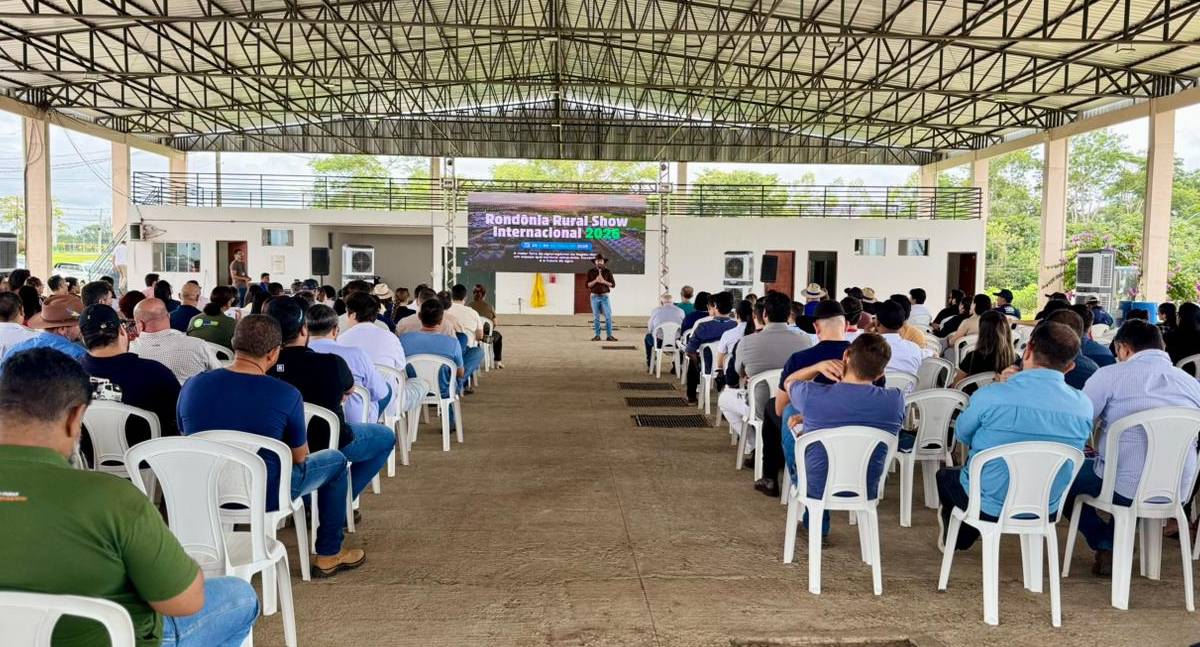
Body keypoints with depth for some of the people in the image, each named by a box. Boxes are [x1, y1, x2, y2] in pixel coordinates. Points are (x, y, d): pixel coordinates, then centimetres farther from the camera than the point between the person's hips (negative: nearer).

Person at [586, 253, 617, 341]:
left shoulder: (608, 272, 1)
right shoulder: (590, 272, 1)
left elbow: (613, 284, 0)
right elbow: (587, 285, -3)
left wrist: (604, 282, -15)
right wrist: (595, 281, -18)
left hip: (605, 297, 0)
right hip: (595, 297, 0)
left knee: (608, 317, -6)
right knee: (596, 317, 4)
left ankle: (609, 336, -1)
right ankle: (597, 336, 9)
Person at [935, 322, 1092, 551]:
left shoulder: (990, 396, -25)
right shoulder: (1084, 407, -15)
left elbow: (961, 434, -4)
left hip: (989, 508, -4)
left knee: (946, 475, 28)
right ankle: (963, 538, 54)